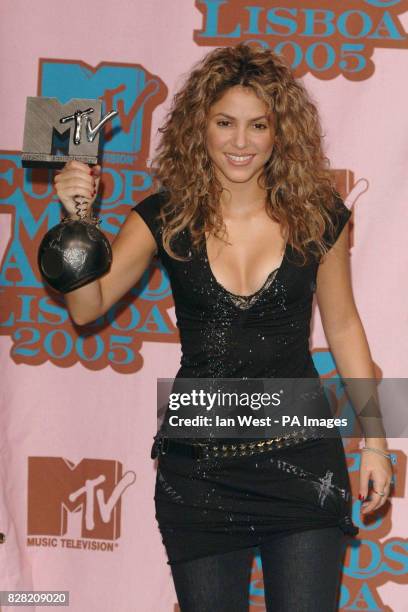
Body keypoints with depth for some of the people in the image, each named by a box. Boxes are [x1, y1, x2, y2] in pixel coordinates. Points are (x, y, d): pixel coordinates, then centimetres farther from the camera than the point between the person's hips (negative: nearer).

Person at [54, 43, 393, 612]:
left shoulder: (318, 215, -3)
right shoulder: (165, 217, -3)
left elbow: (342, 325, 8)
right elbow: (87, 307, -6)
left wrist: (373, 441, 8)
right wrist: (79, 218, -22)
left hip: (302, 461, 0)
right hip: (199, 468, 1)